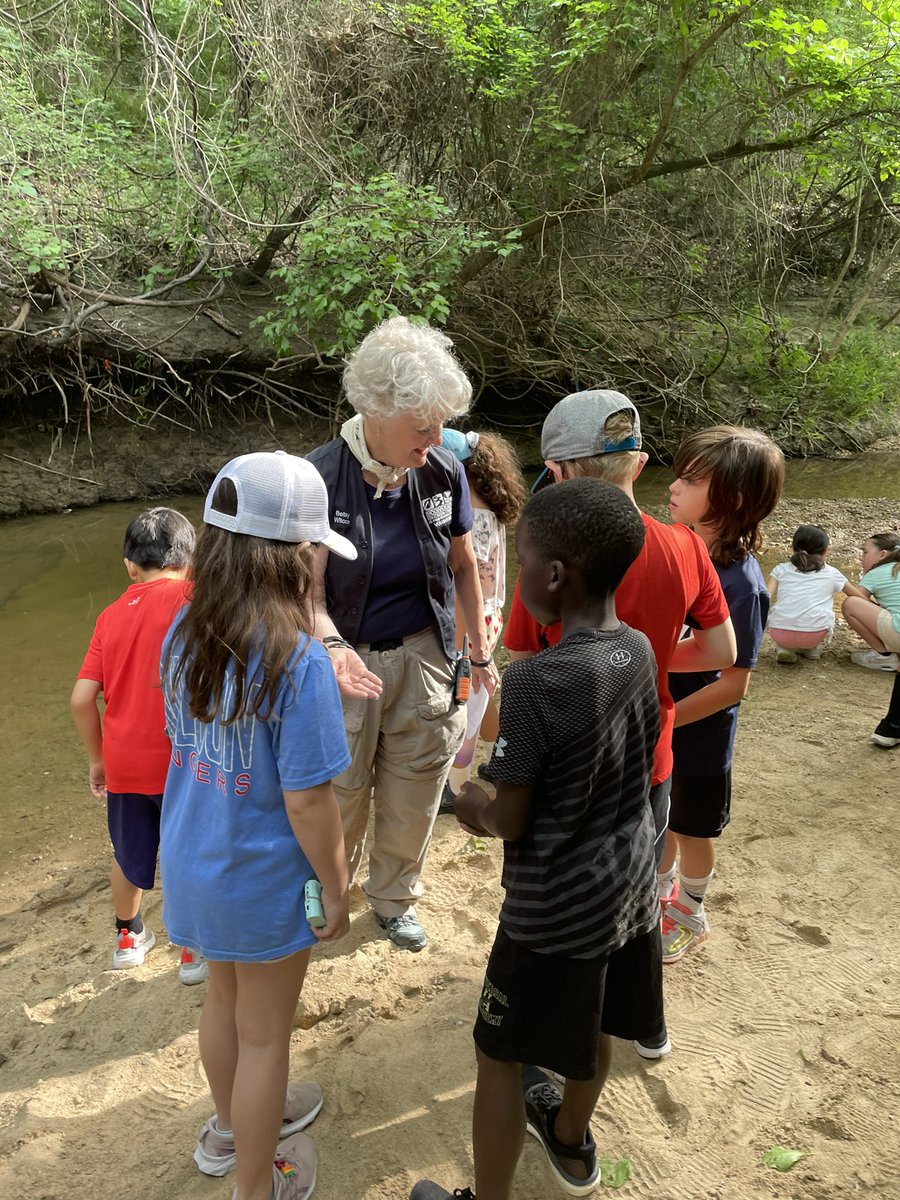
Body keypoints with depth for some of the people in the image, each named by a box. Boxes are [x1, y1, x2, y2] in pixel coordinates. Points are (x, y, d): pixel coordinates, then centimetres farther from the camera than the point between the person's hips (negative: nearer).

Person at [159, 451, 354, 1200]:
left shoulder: (184, 634, -7)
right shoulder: (299, 660, -28)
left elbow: (187, 741, 4)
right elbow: (307, 802, -24)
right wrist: (338, 890, -10)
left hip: (191, 865, 7)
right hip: (264, 882, -7)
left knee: (224, 1001, 30)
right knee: (264, 1036, 16)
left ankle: (232, 1126, 55)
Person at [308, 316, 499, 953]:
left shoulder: (443, 471, -8)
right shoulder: (321, 478, -18)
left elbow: (464, 565, 6)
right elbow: (310, 589, -18)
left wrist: (480, 651, 8)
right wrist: (334, 649, -37)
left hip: (424, 656, 3)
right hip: (351, 660, -2)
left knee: (415, 789, 15)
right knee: (341, 792, 12)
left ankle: (395, 897, 42)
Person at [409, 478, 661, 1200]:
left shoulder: (534, 682, -28)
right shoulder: (640, 651, -7)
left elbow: (509, 823, -20)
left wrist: (472, 805, 1)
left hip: (557, 907, -7)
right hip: (631, 888, 7)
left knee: (501, 1056, 14)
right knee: (591, 1027, 29)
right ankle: (572, 1140, 54)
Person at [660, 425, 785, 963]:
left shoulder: (741, 584, -28)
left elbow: (733, 684, -23)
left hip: (698, 736, -5)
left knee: (692, 830, 18)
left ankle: (690, 916, 45)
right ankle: (661, 889, 51)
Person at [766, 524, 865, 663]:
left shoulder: (781, 569, 17)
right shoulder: (831, 573, 17)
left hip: (779, 634, 0)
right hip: (815, 634, 0)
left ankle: (785, 648, 14)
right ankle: (813, 649, 18)